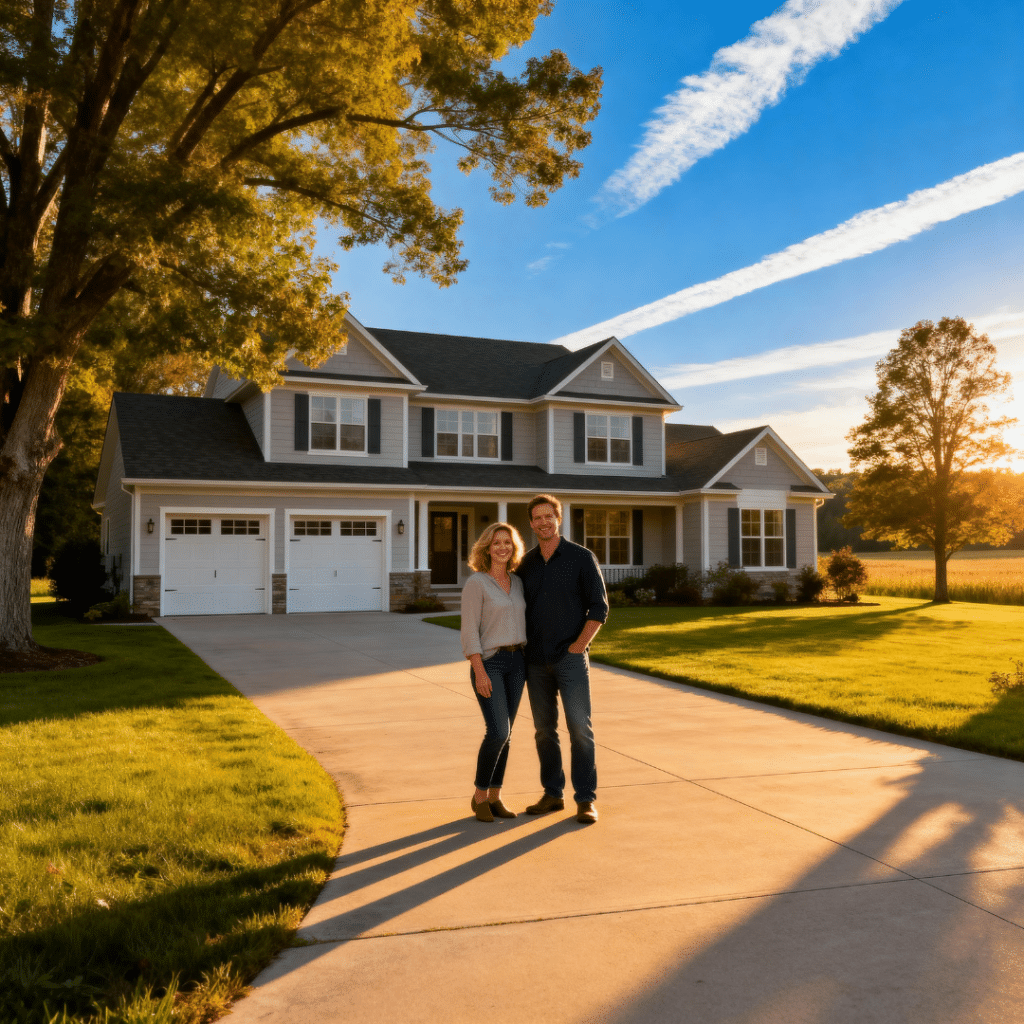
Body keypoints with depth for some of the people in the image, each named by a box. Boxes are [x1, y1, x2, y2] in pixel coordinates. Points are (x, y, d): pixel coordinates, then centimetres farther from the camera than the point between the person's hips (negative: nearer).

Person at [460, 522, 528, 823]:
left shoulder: (517, 583, 10)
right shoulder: (476, 583, -10)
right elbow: (469, 631, -13)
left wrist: (527, 664, 12)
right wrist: (479, 671, -19)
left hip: (516, 662, 6)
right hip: (488, 662, -6)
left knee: (504, 734, 7)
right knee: (498, 732, -15)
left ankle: (494, 797, 17)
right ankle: (480, 795, 4)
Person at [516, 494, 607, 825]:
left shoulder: (581, 557, -4)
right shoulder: (526, 563, 8)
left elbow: (599, 606, -5)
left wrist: (579, 645, -11)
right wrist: (520, 648, 6)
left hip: (570, 658, -4)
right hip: (536, 661, 4)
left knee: (580, 728, -5)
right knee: (544, 729, 9)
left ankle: (586, 799, 2)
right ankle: (552, 794, 20)